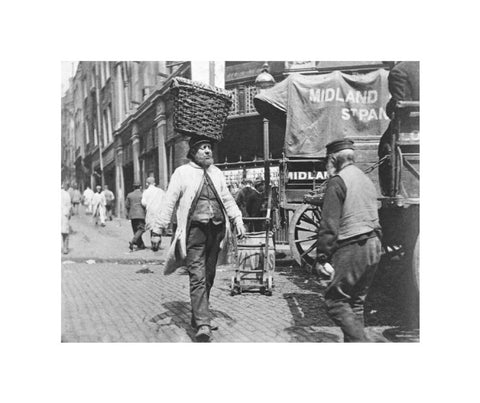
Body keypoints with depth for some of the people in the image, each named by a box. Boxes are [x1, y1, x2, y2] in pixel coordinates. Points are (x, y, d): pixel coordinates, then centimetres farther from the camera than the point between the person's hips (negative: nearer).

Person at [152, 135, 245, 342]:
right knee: (197, 277, -11)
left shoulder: (217, 173, 16)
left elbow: (227, 199, 22)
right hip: (195, 230, -5)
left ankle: (198, 316, 28)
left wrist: (238, 220, 11)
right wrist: (158, 228, -2)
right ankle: (203, 324, -12)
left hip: (217, 230, 5)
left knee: (208, 277, 12)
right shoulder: (182, 173, 2)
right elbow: (169, 202, 1)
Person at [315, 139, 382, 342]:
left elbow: (329, 224, -14)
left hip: (351, 248, -9)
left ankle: (358, 341, -11)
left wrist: (322, 256, -11)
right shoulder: (366, 179, 17)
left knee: (335, 300, -2)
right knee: (356, 301, 15)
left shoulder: (337, 181, -10)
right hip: (373, 245, 9)